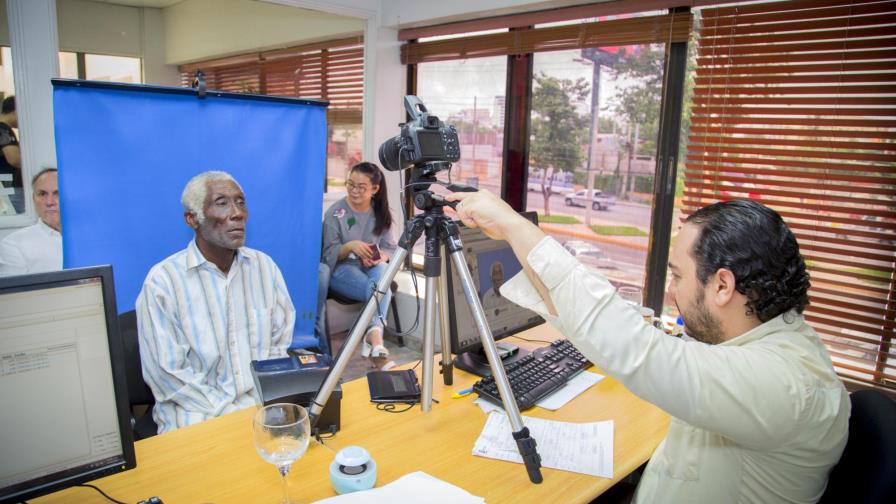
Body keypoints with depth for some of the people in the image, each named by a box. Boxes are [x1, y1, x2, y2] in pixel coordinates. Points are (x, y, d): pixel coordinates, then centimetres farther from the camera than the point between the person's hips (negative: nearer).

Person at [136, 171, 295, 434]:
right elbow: (168, 375, -10)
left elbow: (280, 345, 7)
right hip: (199, 414, -3)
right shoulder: (162, 281, -9)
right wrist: (234, 415, -15)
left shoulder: (264, 266, 4)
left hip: (266, 401, 4)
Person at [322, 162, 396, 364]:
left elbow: (390, 248, 3)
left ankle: (374, 334, -42)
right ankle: (375, 337, -37)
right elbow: (329, 254, -7)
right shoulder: (335, 212, -6)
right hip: (341, 269, -3)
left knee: (382, 271, -35)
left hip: (372, 268, 3)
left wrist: (379, 257, -19)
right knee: (377, 289, -33)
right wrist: (349, 246, -27)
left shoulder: (381, 213, 4)